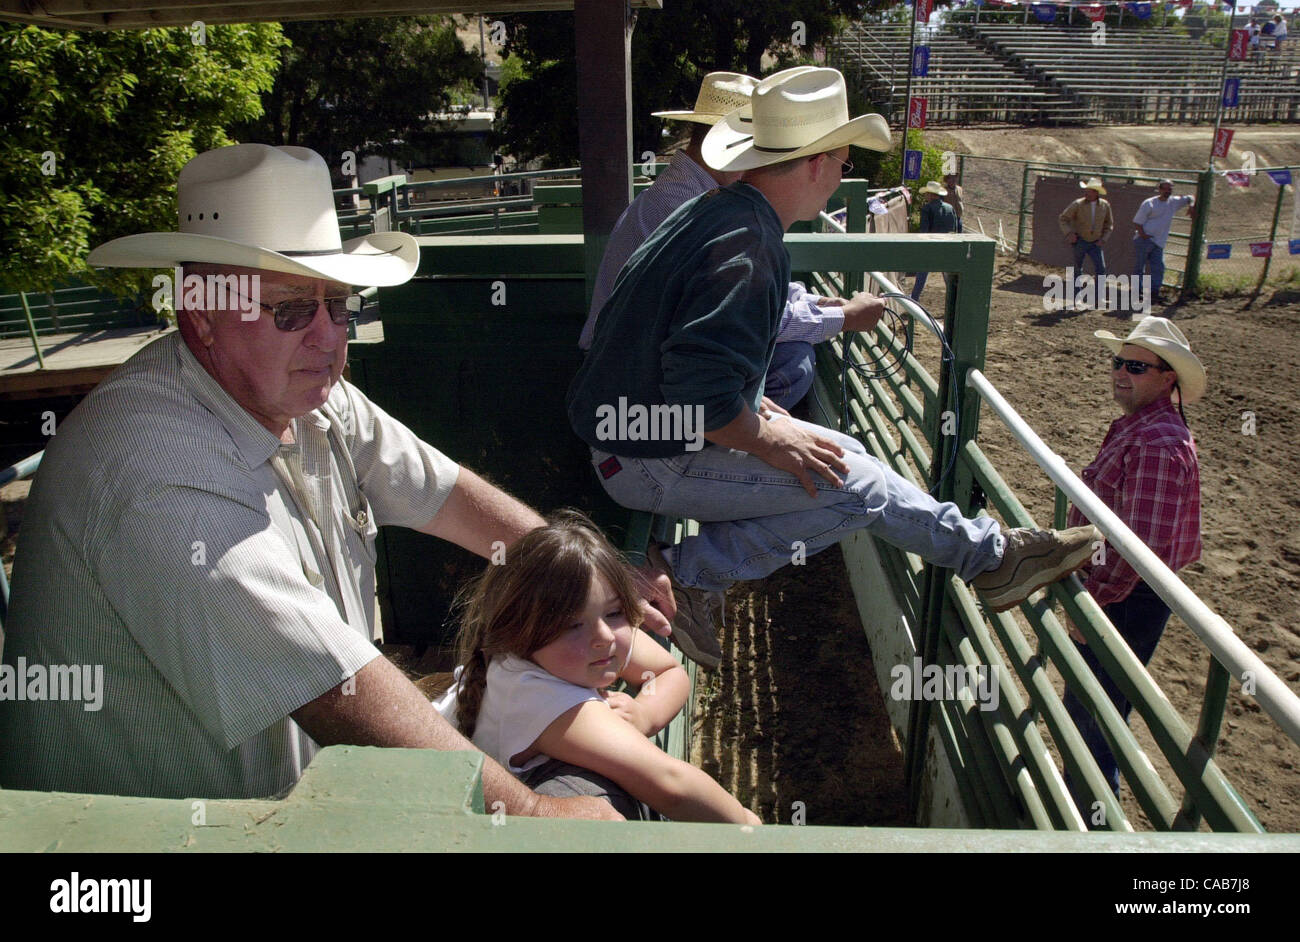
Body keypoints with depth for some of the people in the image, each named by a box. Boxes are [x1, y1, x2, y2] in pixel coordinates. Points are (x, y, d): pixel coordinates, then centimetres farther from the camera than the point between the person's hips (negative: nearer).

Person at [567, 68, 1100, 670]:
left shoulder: (713, 211, 9)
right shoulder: (750, 247, -24)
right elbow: (699, 390, -32)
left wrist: (757, 408, 13)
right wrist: (768, 439, -16)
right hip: (652, 459, -10)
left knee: (847, 454, 10)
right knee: (856, 484, -10)